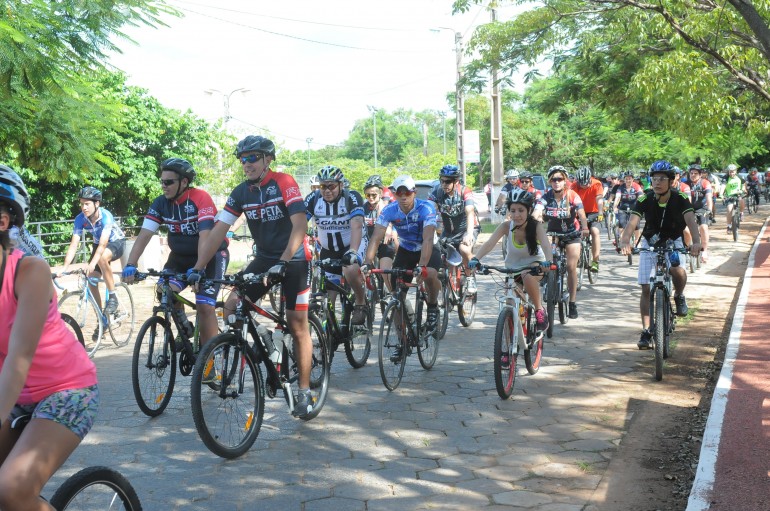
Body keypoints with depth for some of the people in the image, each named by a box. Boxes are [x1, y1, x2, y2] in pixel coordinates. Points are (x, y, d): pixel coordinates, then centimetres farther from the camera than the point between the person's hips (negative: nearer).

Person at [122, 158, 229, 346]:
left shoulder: (200, 198, -23)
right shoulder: (160, 203, -9)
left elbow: (205, 235, -33)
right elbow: (144, 234, -15)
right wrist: (131, 265, -28)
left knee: (205, 307, -17)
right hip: (180, 257, 5)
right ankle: (184, 326, 7)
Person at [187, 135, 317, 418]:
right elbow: (218, 231, -6)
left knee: (298, 324, -4)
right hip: (264, 258, 5)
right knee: (230, 308, -11)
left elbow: (300, 224, -28)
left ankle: (305, 391, 6)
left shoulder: (284, 183, -17)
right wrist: (198, 268, -14)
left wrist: (283, 262, -39)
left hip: (294, 259, -5)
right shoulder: (241, 193, -2)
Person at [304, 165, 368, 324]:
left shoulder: (352, 197, -21)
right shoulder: (313, 199, -13)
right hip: (328, 250, 4)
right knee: (327, 296, -2)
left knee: (350, 270, -35)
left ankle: (361, 303, -10)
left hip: (353, 245, -3)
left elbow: (356, 226, -34)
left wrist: (352, 252, -49)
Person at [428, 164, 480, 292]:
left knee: (464, 249, -31)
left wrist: (469, 234, -51)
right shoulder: (437, 191, -15)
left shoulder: (465, 192, -22)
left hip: (466, 228, -4)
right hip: (448, 231, 4)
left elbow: (470, 213, -35)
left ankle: (470, 278, -7)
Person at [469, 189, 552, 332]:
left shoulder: (536, 226, -23)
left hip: (534, 263, -3)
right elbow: (489, 243, -30)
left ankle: (540, 310, -16)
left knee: (528, 277, -37)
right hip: (512, 267, 3)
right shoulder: (506, 226, -19)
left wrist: (548, 261, -61)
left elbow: (545, 244, -39)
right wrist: (475, 259, -49)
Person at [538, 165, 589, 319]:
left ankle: (572, 303, 0)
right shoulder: (546, 197, -14)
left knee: (571, 267, -9)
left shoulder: (573, 196, -17)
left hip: (572, 233, -2)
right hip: (553, 233, 2)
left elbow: (581, 214, -29)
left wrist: (584, 228, -47)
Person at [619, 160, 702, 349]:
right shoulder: (644, 199, -19)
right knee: (646, 289, -4)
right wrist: (625, 241, -52)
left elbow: (690, 220, -34)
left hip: (673, 242, -1)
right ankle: (646, 331, 6)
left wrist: (696, 241, -54)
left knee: (677, 269, -32)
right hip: (650, 243, 1)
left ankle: (679, 296, 1)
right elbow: (632, 222, -32)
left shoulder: (680, 199, -20)